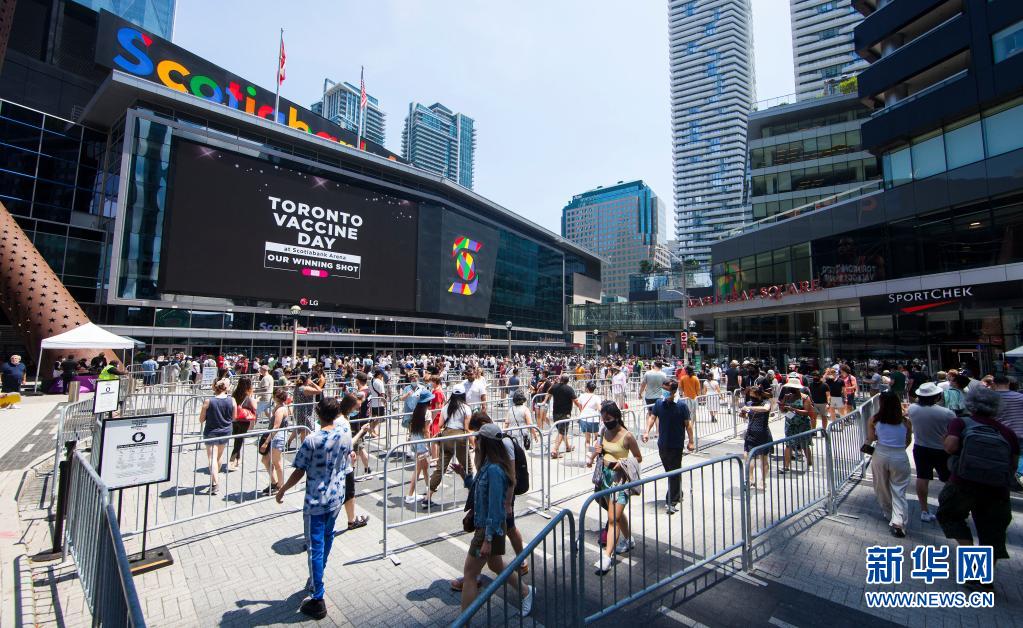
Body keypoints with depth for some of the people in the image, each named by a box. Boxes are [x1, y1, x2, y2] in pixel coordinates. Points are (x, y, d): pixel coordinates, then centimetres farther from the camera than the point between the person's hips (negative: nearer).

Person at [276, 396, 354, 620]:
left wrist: (282, 490, 3)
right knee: (327, 536, 25)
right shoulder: (345, 432, -8)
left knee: (315, 548, 6)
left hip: (316, 502, -6)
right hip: (337, 497, 6)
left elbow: (299, 472, -14)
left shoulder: (311, 440, -23)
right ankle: (317, 579, 48)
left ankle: (317, 601, 15)